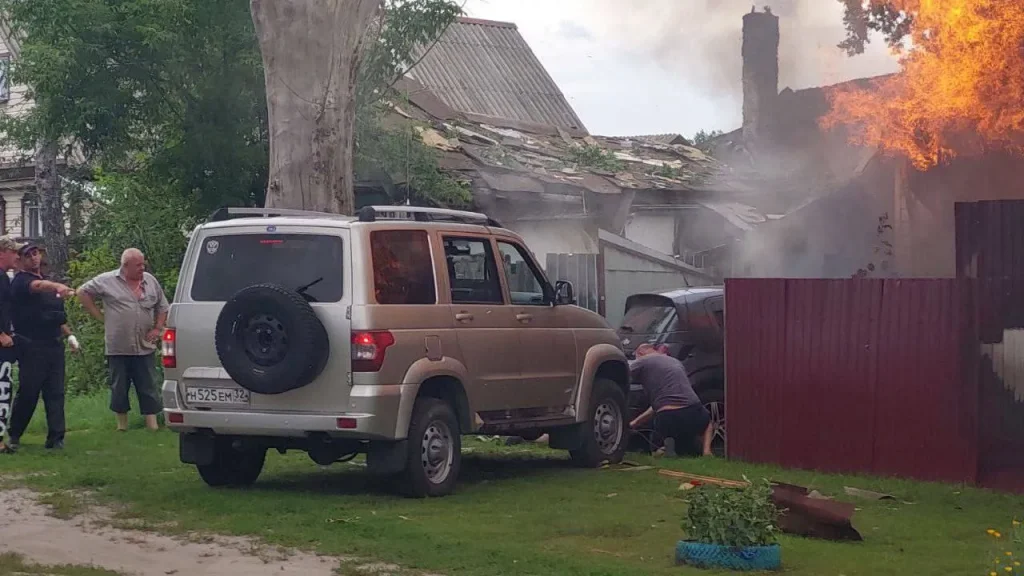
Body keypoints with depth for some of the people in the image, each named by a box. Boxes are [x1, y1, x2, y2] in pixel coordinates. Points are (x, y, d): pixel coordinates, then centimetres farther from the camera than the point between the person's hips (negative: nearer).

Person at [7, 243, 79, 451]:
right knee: (28, 392, -5)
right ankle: (14, 435, 11)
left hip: (53, 344, 7)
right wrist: (58, 287, -49)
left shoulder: (49, 282, 20)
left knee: (55, 393, 1)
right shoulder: (20, 281, -6)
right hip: (31, 346, -7)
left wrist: (69, 335, 18)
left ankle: (56, 438, 1)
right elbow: (37, 286, -31)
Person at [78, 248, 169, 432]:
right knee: (119, 388, 7)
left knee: (149, 389, 1)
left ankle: (152, 424, 2)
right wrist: (100, 317, 1)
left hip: (145, 347, 2)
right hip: (118, 347, -2)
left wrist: (157, 329, 3)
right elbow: (83, 293, 5)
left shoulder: (151, 282, 8)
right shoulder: (107, 281, -2)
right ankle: (122, 425, 19)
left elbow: (162, 307, 16)